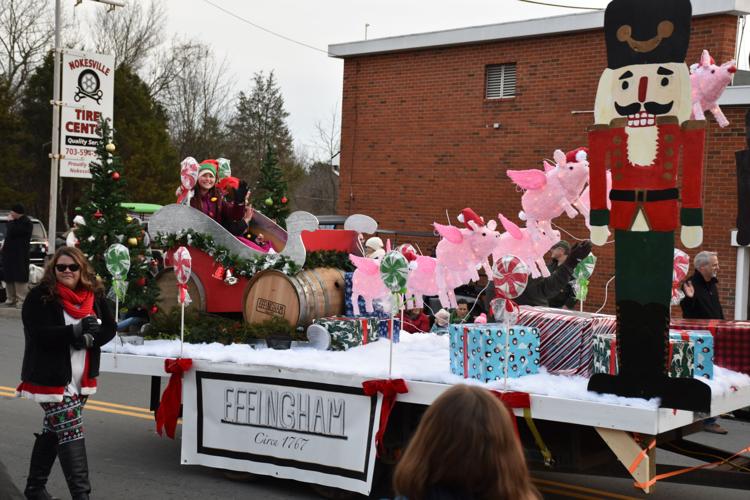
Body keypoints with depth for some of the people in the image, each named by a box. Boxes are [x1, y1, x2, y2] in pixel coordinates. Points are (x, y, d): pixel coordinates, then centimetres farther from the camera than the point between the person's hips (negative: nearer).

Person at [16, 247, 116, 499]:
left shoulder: (95, 296, 4)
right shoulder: (39, 297, -11)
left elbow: (109, 329, 3)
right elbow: (39, 334, -21)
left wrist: (88, 339, -17)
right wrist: (76, 331, -30)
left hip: (80, 379, 6)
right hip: (52, 378, -6)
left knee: (53, 430, 17)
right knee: (71, 432, -11)